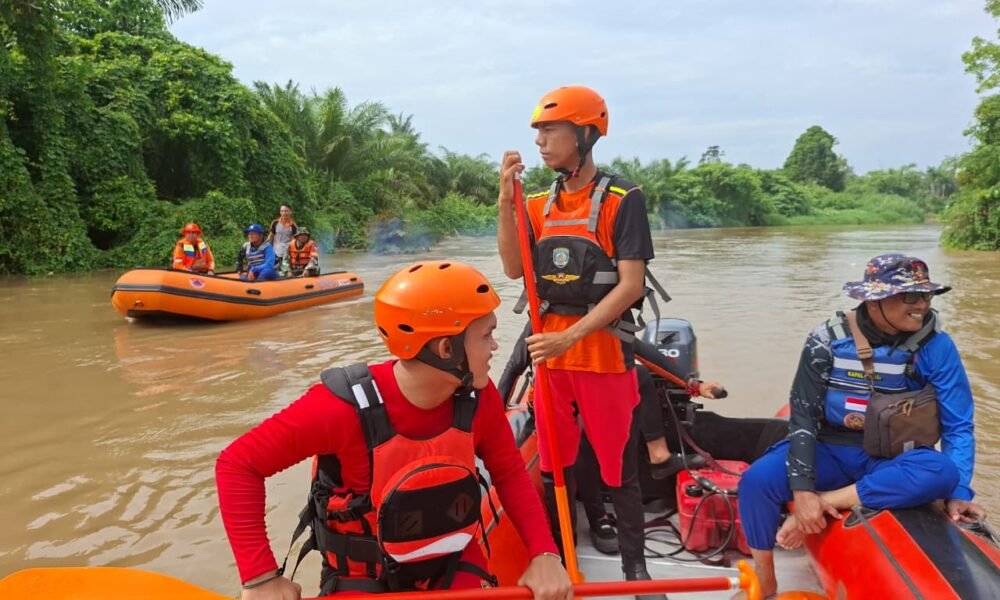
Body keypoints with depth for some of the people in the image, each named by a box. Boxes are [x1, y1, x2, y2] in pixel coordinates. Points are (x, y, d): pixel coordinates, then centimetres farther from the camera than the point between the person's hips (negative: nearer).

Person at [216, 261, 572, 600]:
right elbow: (238, 464, -21)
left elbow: (510, 473, -1)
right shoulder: (346, 407, -28)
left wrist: (544, 554, -13)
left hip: (453, 562, 3)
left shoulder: (477, 397, -14)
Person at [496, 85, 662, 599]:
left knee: (618, 467, 6)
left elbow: (631, 285, -14)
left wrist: (569, 337, -21)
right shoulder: (539, 205, 9)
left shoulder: (622, 199, -7)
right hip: (549, 349, 5)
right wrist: (505, 200, -11)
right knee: (552, 465, 15)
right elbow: (514, 270, -3)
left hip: (603, 350, -5)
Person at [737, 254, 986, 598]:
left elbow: (958, 427, -4)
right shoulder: (827, 340, -10)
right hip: (830, 452, 0)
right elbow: (804, 416, -11)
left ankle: (825, 503, -25)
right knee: (757, 480, -26)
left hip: (890, 463, 1)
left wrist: (958, 493, -16)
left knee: (942, 470, -33)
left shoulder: (936, 347, -9)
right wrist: (802, 488, -21)